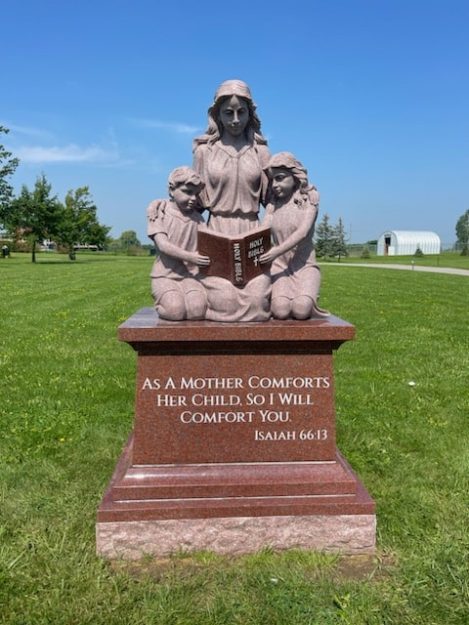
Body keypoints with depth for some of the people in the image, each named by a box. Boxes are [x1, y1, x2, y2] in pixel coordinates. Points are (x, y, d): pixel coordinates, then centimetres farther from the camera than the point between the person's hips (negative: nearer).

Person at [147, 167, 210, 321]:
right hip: (164, 276, -2)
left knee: (198, 310, -24)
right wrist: (189, 257, -25)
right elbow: (162, 245, -14)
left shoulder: (197, 219, 8)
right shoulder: (160, 212, -2)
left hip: (190, 275, 2)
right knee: (176, 310, -27)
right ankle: (163, 302, 8)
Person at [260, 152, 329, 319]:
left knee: (301, 309, -28)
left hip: (305, 265, -2)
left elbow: (303, 232, -16)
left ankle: (306, 301, 7)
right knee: (280, 311, -25)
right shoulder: (273, 204, 7)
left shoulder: (309, 197, -3)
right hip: (280, 266, 2)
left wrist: (277, 251, -31)